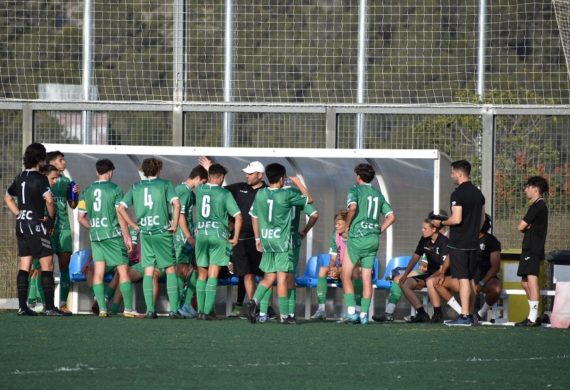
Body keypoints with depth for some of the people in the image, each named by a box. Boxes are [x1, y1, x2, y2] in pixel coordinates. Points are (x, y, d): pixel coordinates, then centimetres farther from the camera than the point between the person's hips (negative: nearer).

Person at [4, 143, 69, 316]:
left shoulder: (20, 177, 11)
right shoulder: (40, 178, -12)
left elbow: (8, 198, 24)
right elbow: (49, 200, -25)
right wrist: (51, 216, -7)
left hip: (21, 224, 8)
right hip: (36, 224, -8)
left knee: (24, 266, 9)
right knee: (47, 264, -4)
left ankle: (22, 306, 7)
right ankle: (49, 307, -7)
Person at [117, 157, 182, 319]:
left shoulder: (135, 187, 8)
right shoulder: (165, 184, -1)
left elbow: (121, 208, 3)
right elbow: (176, 204, -15)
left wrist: (134, 225, 8)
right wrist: (174, 224, -5)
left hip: (145, 234, 3)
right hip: (162, 232, -3)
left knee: (148, 271, 7)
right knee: (170, 269, 4)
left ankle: (150, 309, 2)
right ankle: (174, 309, -3)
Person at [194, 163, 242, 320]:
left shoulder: (199, 190, 5)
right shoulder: (225, 194, -4)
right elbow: (238, 216, -8)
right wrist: (235, 237, 0)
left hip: (201, 234, 3)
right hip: (218, 235, -3)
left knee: (202, 275, 12)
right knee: (213, 275, -3)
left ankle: (200, 310, 11)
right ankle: (208, 311, -9)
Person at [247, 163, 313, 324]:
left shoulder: (260, 194, 4)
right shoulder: (287, 195, -9)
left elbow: (254, 217, 11)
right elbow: (309, 199, 3)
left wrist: (258, 239, 20)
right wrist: (298, 183, 15)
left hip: (266, 240, 4)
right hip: (282, 241, -4)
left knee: (269, 277, 12)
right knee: (282, 278, 0)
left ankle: (255, 301, -12)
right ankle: (284, 315, 2)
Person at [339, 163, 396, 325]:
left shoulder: (355, 190, -1)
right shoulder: (378, 194, 15)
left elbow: (353, 208, -20)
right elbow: (391, 216, 11)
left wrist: (347, 225, -6)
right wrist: (379, 230, 13)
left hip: (357, 236, -5)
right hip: (373, 239, 5)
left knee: (346, 275, 3)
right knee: (367, 278, 7)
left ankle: (351, 311, -8)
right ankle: (364, 314, 4)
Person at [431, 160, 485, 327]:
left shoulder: (458, 194, -14)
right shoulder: (478, 193, 12)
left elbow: (456, 219, -21)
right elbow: (482, 218, 18)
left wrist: (441, 223, -5)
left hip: (459, 243, -8)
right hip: (473, 243, 8)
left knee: (463, 279, -9)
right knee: (471, 279, 12)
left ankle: (464, 316, -12)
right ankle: (470, 315, 16)